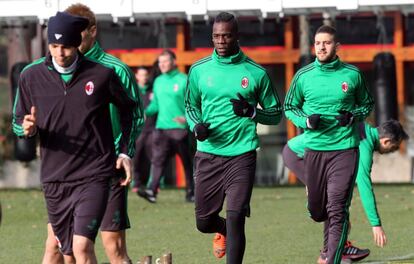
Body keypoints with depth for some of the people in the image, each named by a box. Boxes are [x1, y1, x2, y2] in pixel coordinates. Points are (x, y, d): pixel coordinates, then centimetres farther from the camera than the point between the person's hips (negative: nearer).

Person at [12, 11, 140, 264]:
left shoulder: (102, 75, -4)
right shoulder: (31, 77, 0)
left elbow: (130, 110, 12)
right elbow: (18, 121, 10)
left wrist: (126, 152, 5)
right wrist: (27, 128, -14)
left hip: (94, 176, -3)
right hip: (54, 179, 3)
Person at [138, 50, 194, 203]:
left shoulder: (183, 80, -3)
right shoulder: (158, 81, 14)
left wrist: (187, 117, -21)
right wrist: (144, 112, 2)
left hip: (179, 128, -4)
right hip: (161, 127, 4)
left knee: (186, 161, 6)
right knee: (158, 160, -10)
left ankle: (190, 192, 15)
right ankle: (152, 191, -21)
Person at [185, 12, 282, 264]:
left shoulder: (256, 73, 0)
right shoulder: (199, 70, 6)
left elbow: (275, 113, 8)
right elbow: (191, 106, 19)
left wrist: (251, 112, -12)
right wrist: (197, 125, -2)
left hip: (241, 155, -2)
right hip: (208, 153, 2)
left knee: (235, 218, -12)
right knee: (204, 221, 8)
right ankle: (223, 231, 44)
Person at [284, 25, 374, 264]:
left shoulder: (352, 74, 0)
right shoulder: (303, 76, 2)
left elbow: (367, 104, 14)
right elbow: (289, 107, 13)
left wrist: (353, 117, -7)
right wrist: (306, 121, -7)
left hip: (345, 148, -2)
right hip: (314, 149, 2)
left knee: (338, 211, -12)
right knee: (317, 211, 11)